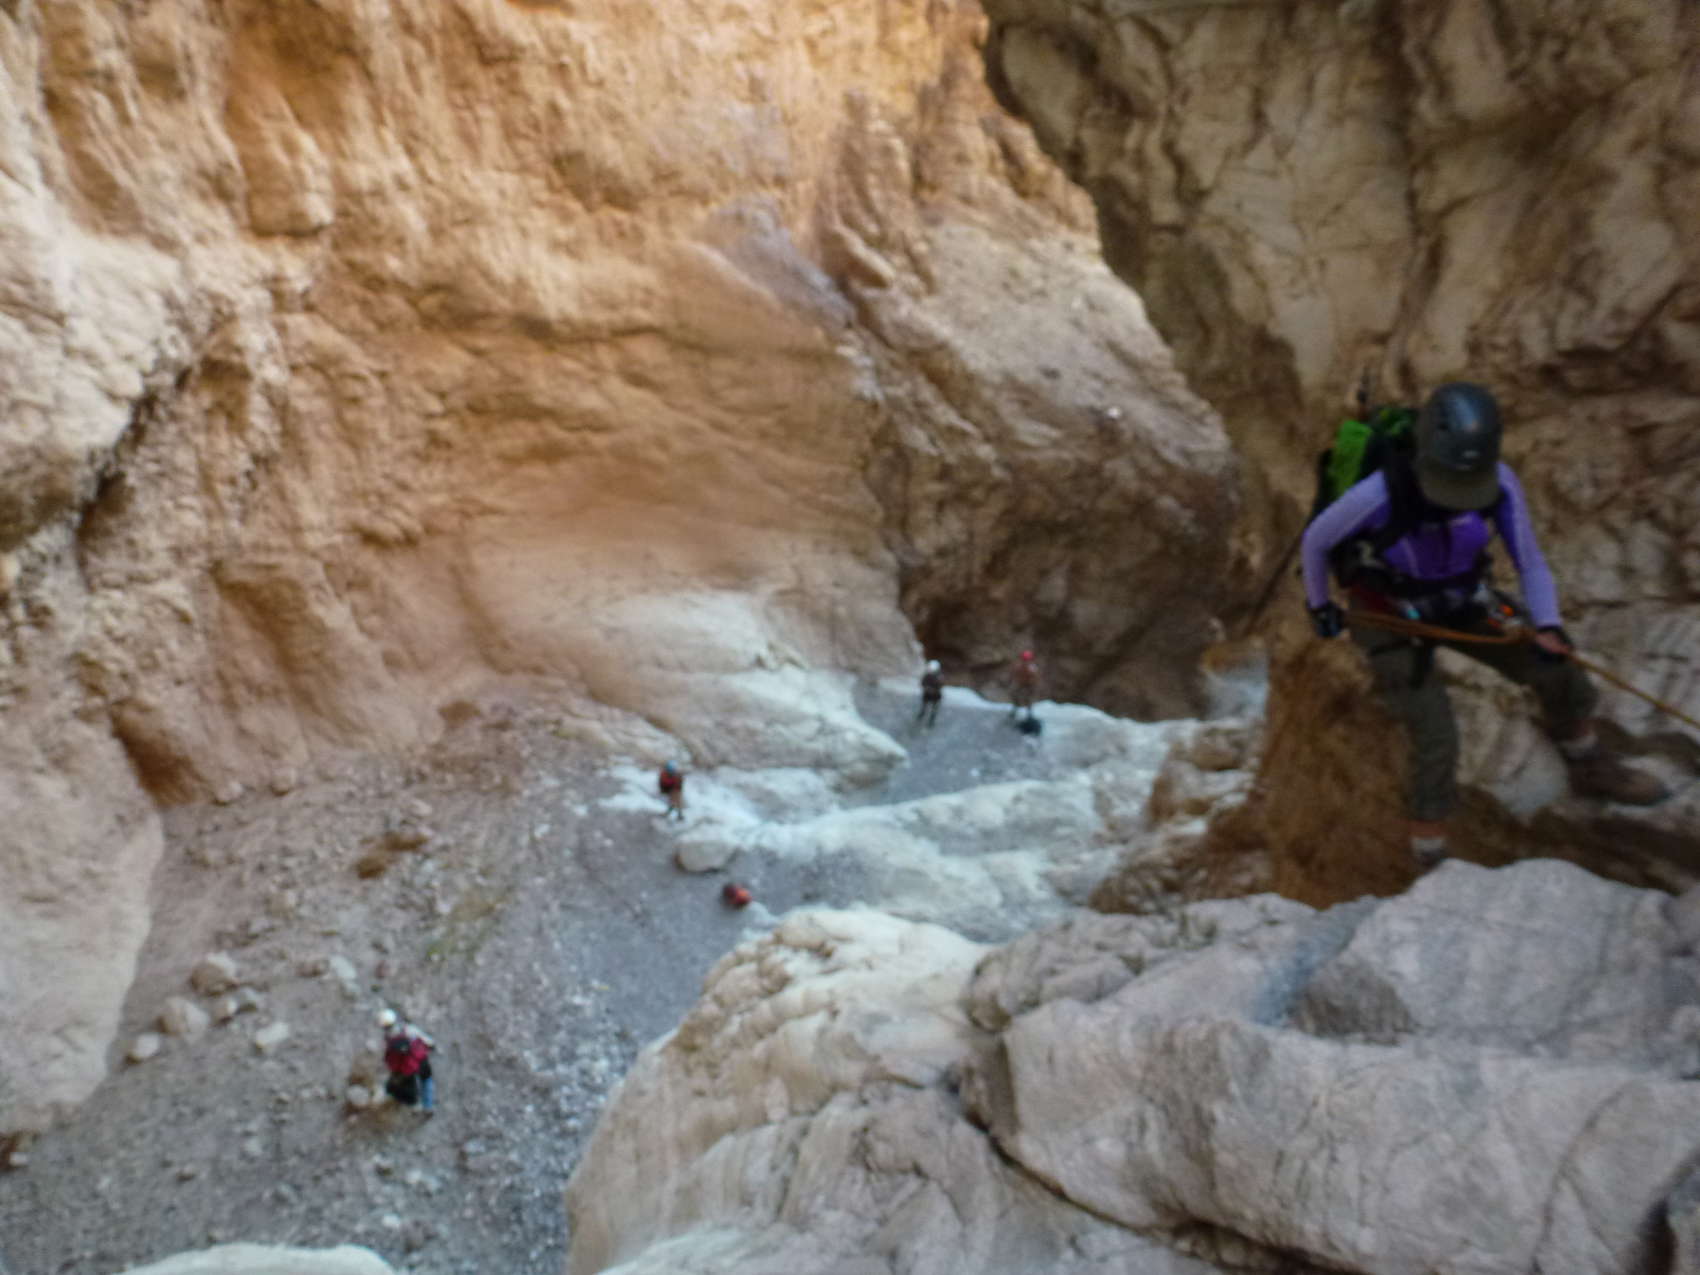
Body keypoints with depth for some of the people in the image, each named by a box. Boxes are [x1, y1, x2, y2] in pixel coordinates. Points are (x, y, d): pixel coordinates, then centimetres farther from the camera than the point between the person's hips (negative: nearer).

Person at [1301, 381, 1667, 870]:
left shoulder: (1499, 482, -25)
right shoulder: (1378, 495, -38)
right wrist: (1319, 605, -4)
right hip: (1389, 621, -5)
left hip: (1459, 606, 5)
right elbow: (1315, 540, -18)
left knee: (1557, 669, 2)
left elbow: (1531, 563, -14)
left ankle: (1591, 771, 32)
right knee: (1437, 742, -13)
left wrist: (1548, 627, -32)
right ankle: (1430, 859, 11)